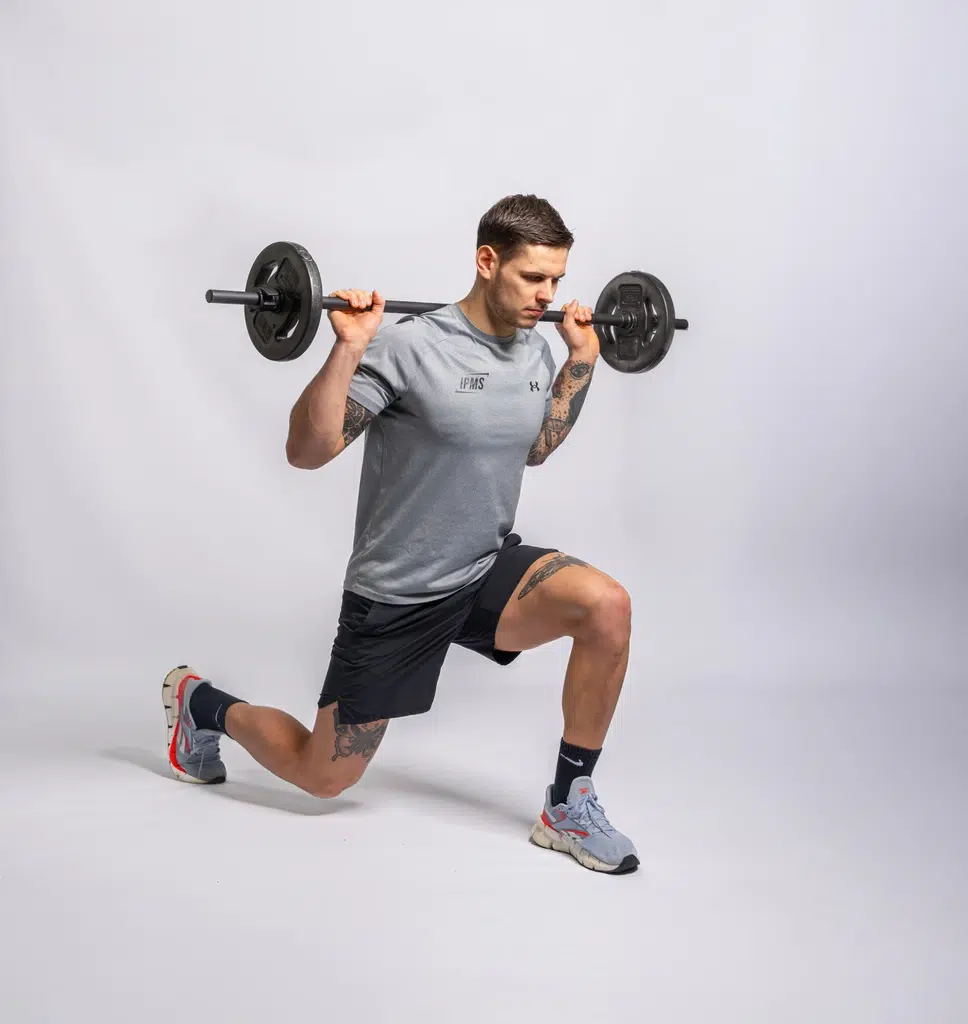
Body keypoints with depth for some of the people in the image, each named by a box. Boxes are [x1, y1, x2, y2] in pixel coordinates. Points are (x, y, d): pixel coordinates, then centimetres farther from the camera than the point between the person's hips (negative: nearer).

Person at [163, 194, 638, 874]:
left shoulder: (536, 352, 0)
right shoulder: (410, 348, -22)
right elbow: (306, 452, -22)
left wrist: (583, 359, 10)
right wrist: (348, 349, -34)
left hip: (490, 569, 5)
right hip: (397, 595, -5)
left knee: (607, 607, -24)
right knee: (323, 775, 5)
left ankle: (570, 808, -8)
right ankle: (199, 703, 36)